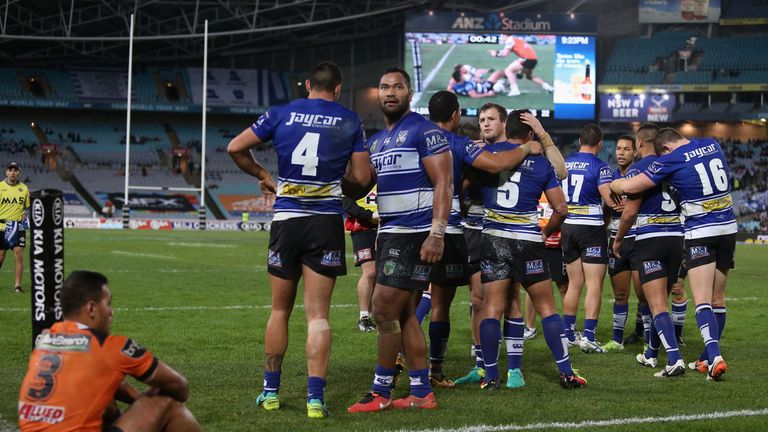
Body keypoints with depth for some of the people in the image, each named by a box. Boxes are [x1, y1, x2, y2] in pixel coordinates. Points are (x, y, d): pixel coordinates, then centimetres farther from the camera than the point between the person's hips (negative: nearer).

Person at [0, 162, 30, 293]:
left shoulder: (24, 188, 7)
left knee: (19, 255, -8)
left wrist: (25, 214, -2)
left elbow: (28, 207, 17)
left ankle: (17, 284, -3)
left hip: (18, 227, 1)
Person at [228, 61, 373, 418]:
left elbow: (236, 148, 3)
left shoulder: (281, 114, 4)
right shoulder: (350, 122, 3)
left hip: (286, 219, 1)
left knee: (280, 310, 14)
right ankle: (315, 397, -8)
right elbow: (362, 179, 2)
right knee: (317, 314, 0)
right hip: (326, 223, -1)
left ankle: (271, 391, 19)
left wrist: (262, 175, 17)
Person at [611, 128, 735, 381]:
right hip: (728, 229, 6)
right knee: (717, 299, 11)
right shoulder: (713, 145, 7)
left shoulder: (671, 160, -10)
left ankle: (715, 357, -25)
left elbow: (630, 187, -10)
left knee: (702, 301, -8)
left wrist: (613, 184, 13)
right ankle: (709, 359, 20)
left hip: (700, 234, -6)